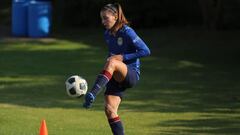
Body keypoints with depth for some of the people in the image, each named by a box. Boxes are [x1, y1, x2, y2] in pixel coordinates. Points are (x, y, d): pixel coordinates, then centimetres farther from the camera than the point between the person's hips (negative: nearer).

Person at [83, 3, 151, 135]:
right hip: (116, 77, 7)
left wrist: (122, 57, -19)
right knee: (109, 110, -10)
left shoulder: (127, 32, -11)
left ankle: (92, 95, -49)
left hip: (131, 74, -7)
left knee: (111, 63, -37)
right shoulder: (107, 34, 10)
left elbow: (146, 51, -15)